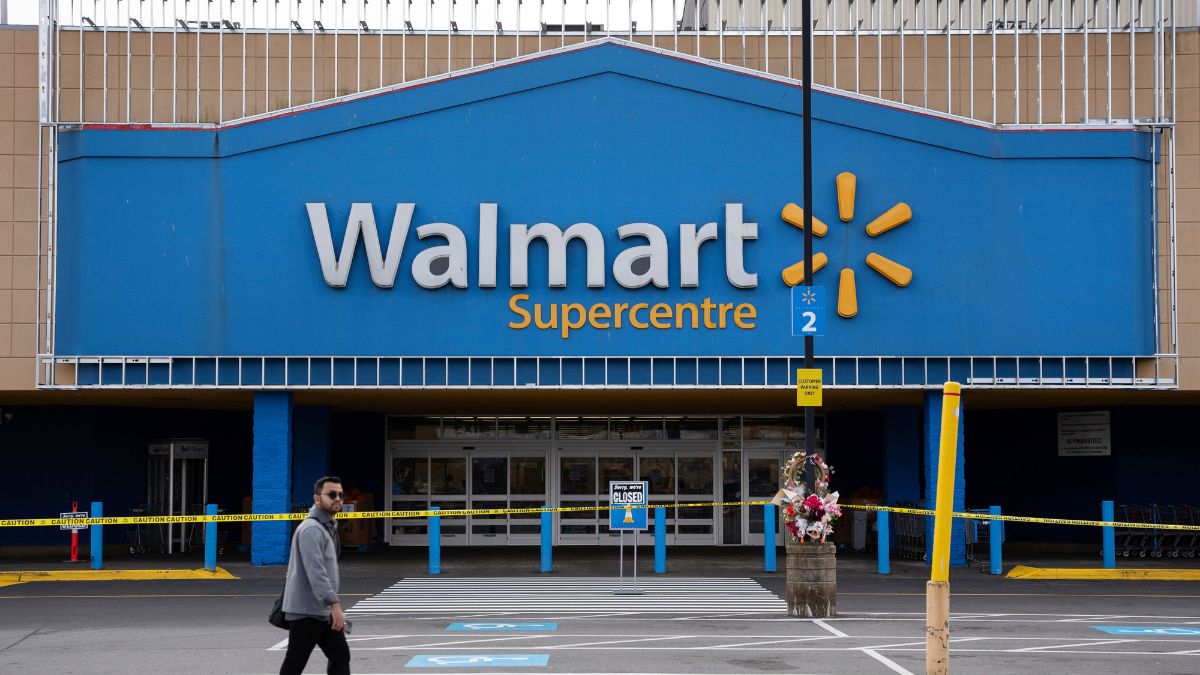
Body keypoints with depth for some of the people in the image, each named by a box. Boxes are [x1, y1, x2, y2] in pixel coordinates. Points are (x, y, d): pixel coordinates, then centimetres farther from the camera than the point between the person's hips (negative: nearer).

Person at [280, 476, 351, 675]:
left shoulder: (328, 527, 17)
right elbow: (315, 571, -27)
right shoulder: (311, 529, -16)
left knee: (340, 656, 7)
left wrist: (334, 609, 22)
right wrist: (335, 605, -33)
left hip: (323, 613, 10)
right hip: (307, 611, -10)